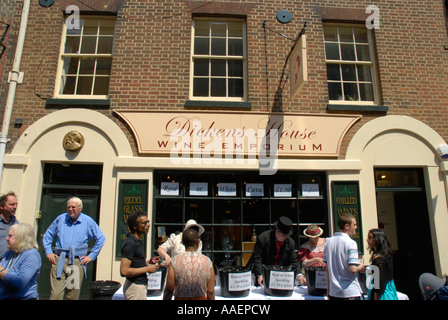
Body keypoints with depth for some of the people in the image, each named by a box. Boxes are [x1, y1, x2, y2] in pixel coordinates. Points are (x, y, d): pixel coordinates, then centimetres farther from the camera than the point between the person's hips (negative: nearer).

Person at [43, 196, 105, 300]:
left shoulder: (88, 221, 3)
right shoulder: (60, 219, 9)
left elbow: (101, 238, 8)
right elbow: (47, 235, 21)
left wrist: (91, 256, 3)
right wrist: (48, 252, 10)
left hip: (77, 262, -1)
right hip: (59, 260, 1)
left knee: (72, 296, 3)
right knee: (55, 294, -7)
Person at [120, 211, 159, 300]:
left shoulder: (136, 241, 12)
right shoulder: (130, 243, -19)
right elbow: (124, 271, -26)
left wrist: (147, 263, 7)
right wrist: (147, 269, -18)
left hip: (140, 285, 10)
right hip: (135, 287, -10)